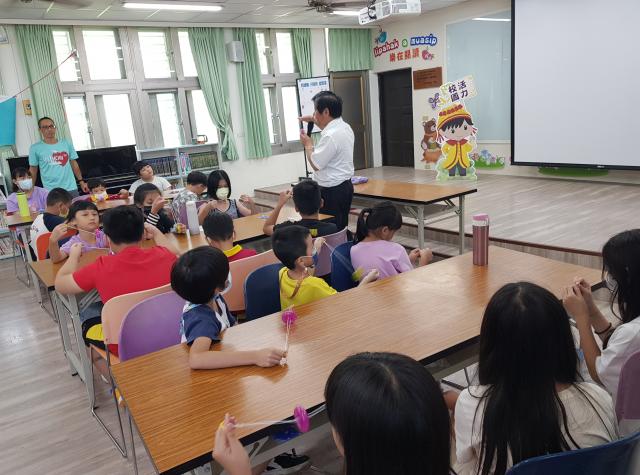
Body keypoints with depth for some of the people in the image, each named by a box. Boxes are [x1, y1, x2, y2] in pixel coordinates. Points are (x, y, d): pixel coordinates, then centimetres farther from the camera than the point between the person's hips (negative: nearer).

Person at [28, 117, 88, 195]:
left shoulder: (67, 144, 7)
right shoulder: (35, 148, 1)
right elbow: (33, 170, 6)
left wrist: (81, 181, 9)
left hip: (71, 188, 2)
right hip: (51, 191, -2)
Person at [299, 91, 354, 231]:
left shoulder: (331, 136, -23)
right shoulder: (345, 126, 9)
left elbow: (316, 164, -16)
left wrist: (308, 144, -2)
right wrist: (314, 120, 30)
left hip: (332, 192, -10)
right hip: (345, 186, 10)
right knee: (341, 229, 14)